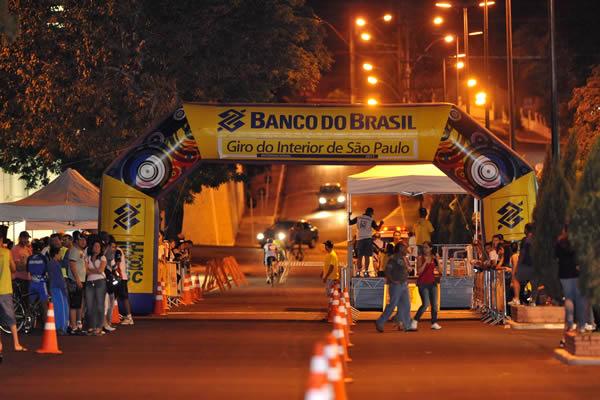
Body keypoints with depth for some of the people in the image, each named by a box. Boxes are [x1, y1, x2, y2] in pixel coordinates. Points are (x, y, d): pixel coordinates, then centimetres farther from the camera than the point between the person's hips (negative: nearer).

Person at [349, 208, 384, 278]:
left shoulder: (358, 218, 5)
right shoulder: (371, 220, -2)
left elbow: (349, 222, 9)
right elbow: (377, 228, -5)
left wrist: (349, 216, 25)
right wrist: (381, 224, 13)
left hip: (360, 239, 3)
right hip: (368, 239, -3)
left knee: (360, 256, 8)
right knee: (367, 256, -1)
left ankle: (359, 272, 2)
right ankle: (366, 271, -7)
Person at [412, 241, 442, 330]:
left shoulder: (434, 258, 8)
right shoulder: (420, 258, -3)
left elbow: (440, 270, 4)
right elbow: (419, 271, -12)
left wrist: (437, 261, -8)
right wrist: (425, 262, -18)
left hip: (432, 283, 5)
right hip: (423, 283, -5)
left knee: (434, 304, 1)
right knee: (426, 304, -13)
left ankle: (434, 323, 7)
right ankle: (415, 321, -1)